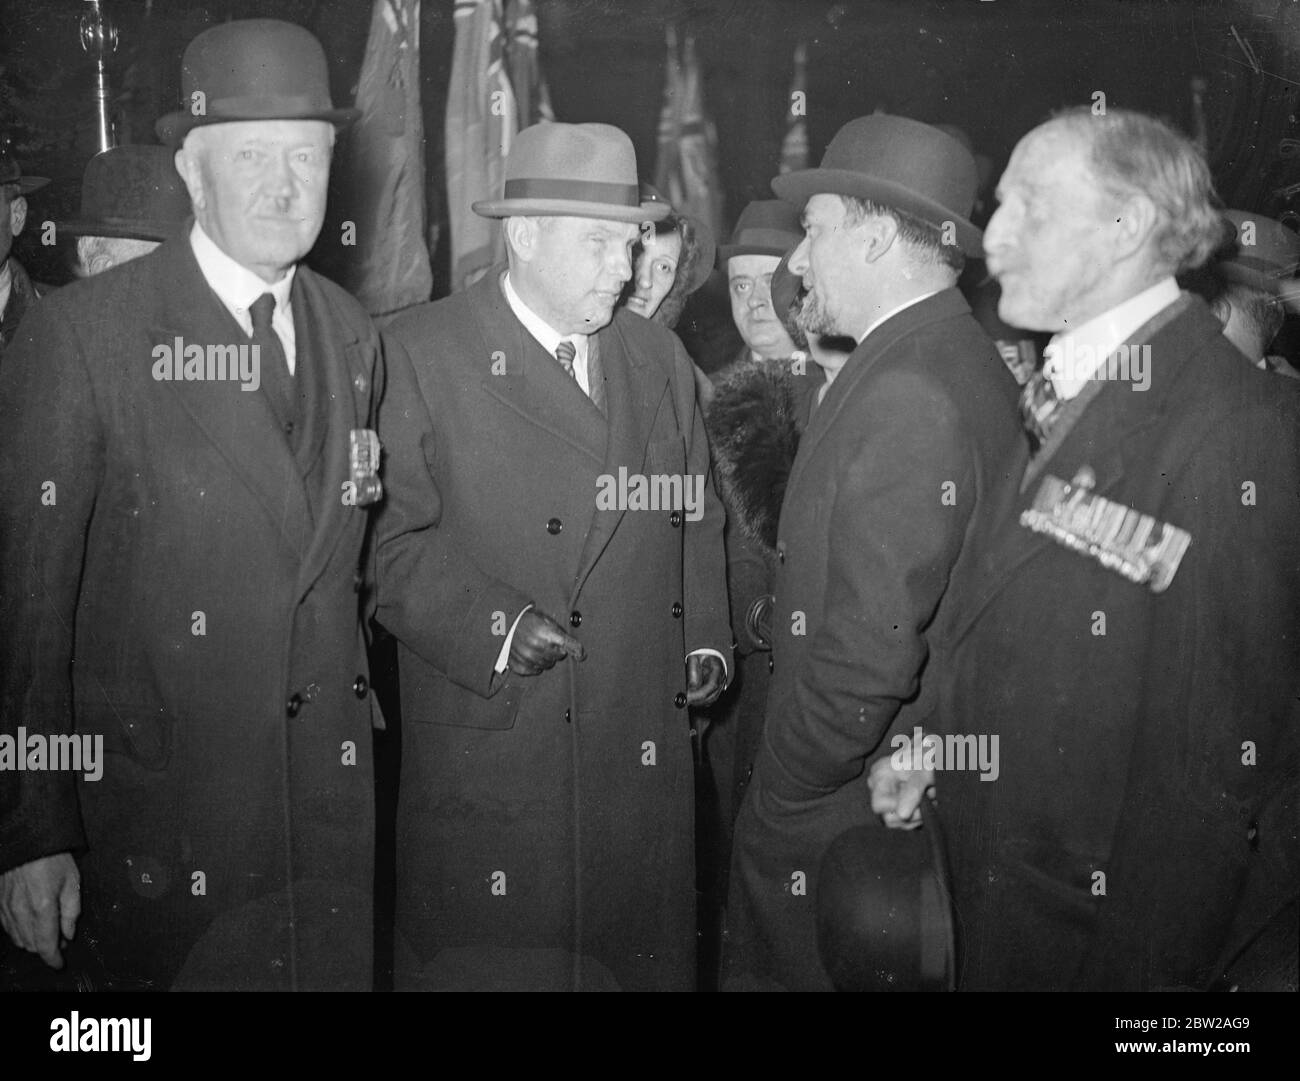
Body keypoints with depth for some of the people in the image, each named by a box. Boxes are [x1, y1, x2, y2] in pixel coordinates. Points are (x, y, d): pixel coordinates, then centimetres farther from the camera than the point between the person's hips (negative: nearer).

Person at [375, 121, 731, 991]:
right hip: (483, 750, -4)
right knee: (482, 958, 4)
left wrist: (706, 642, 8)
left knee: (642, 951, 11)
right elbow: (382, 538, -9)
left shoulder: (660, 357, 12)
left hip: (644, 751, 5)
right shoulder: (417, 354, -4)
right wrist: (486, 628, -19)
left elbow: (698, 523, 20)